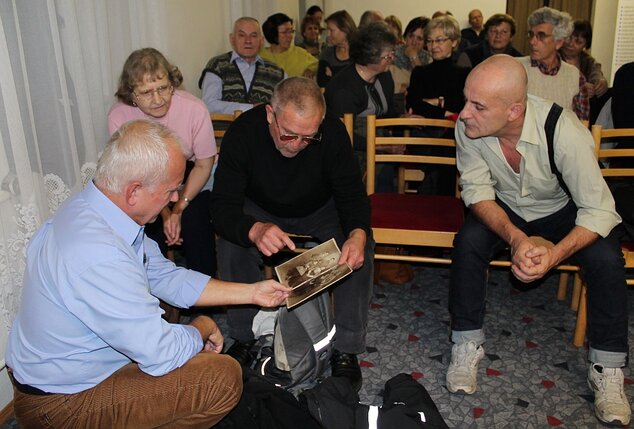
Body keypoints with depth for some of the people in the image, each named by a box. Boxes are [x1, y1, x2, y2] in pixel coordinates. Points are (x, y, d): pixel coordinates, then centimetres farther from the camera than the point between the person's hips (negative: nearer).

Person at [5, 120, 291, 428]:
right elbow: (163, 355, -30)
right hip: (64, 400, -9)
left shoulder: (89, 206, -5)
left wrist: (251, 293, 2)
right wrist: (204, 327, -7)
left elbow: (164, 276, 4)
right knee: (224, 377, -16)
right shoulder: (99, 257, -37)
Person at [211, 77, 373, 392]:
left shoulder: (333, 132, -26)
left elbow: (352, 194, -22)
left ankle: (346, 349, -11)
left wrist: (358, 233, -46)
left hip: (320, 209, 1)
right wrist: (255, 230, -56)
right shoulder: (243, 132, -29)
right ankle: (244, 337, -7)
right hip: (261, 209, 0)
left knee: (361, 247, -26)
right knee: (232, 244, -30)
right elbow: (223, 206, -33)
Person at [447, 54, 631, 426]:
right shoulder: (468, 126, -26)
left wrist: (555, 254, -44)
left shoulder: (563, 130, -33)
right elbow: (477, 190, -17)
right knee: (469, 240, -27)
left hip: (561, 209, -1)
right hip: (504, 207, 1)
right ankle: (468, 345, -9)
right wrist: (515, 238, -35)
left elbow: (599, 210, -28)